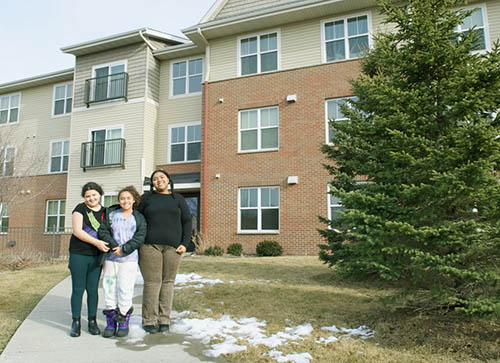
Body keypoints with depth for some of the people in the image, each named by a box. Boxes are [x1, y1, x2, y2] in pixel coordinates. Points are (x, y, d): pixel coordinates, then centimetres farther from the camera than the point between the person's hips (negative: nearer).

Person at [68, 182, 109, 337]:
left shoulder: (105, 212, 8)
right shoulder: (80, 209, -2)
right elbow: (77, 231, -12)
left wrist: (107, 245, -4)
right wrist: (97, 242, -19)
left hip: (96, 256, 3)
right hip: (78, 255, -2)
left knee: (93, 289, 7)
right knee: (78, 288, 3)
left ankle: (92, 321, 17)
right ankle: (76, 322, 14)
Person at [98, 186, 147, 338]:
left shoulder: (139, 218, 7)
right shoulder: (110, 213, 9)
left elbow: (140, 237, -3)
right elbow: (102, 231, 0)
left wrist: (124, 249, -14)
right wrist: (114, 246, -13)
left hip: (129, 258, -1)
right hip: (110, 258, 2)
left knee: (125, 289, -5)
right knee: (109, 288, 3)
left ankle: (124, 322, 9)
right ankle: (110, 322, 15)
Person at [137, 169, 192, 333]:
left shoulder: (178, 199, 10)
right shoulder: (146, 198, 8)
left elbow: (187, 222, 8)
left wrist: (185, 243, -2)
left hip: (172, 246, 1)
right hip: (150, 246, -1)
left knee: (168, 282, 4)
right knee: (152, 282, -2)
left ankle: (164, 320, 14)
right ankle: (149, 320, 9)